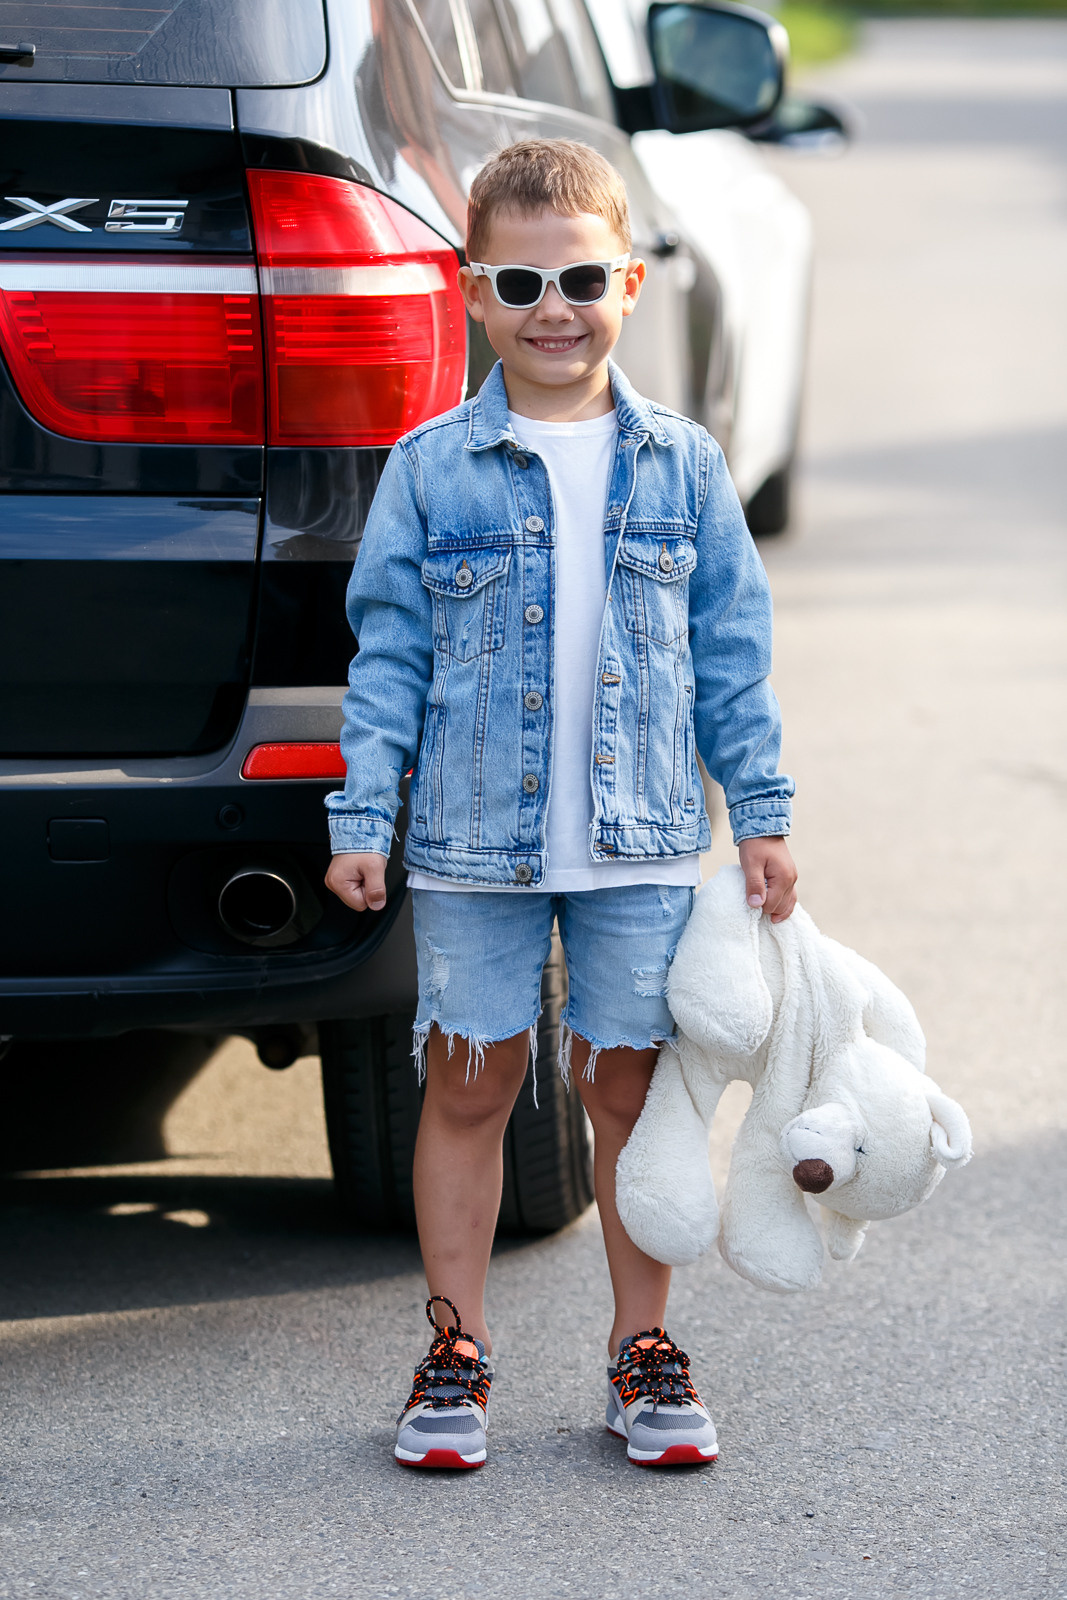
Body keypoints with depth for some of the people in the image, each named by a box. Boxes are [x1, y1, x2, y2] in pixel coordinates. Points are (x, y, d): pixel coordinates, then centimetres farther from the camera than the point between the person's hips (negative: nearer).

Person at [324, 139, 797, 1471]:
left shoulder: (681, 466, 3)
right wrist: (363, 818, -5)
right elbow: (389, 653, 1)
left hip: (641, 842, 1)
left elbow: (731, 650, 8)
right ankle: (455, 1351, 16)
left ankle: (643, 1349, 17)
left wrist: (762, 814, 6)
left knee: (630, 1088, 6)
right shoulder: (430, 471, -1)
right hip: (472, 841, -1)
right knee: (468, 1086, 6)